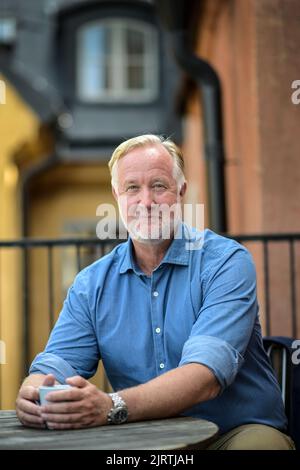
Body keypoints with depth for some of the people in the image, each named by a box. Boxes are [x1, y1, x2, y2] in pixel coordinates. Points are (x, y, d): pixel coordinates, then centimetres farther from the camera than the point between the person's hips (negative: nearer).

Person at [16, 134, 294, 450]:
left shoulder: (226, 262, -10)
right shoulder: (92, 284, 5)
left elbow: (206, 374, -24)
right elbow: (60, 359, -4)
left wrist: (112, 407, -40)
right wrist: (35, 391, -30)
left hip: (238, 431, -2)